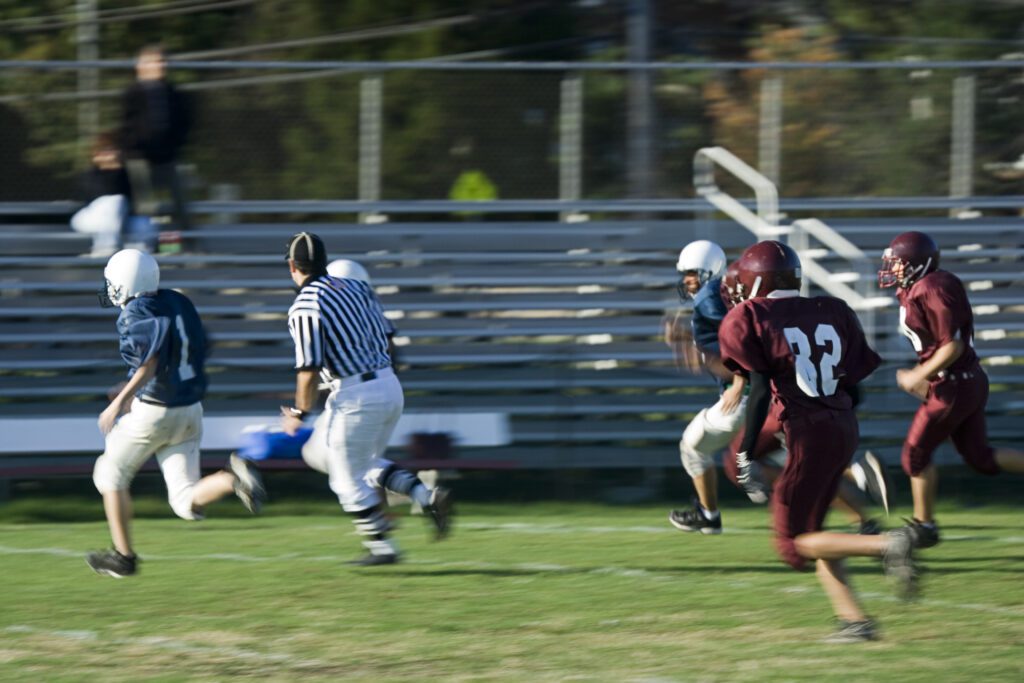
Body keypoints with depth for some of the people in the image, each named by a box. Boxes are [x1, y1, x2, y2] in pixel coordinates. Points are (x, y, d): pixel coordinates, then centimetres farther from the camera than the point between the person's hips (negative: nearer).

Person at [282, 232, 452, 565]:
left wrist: (299, 413, -1)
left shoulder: (304, 309, -12)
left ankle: (381, 547, 11)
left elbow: (309, 370, -14)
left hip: (356, 396, -8)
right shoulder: (355, 287, 9)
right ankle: (428, 497, 6)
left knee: (348, 479, 8)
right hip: (390, 385, 8)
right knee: (368, 463, 24)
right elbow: (385, 336, 15)